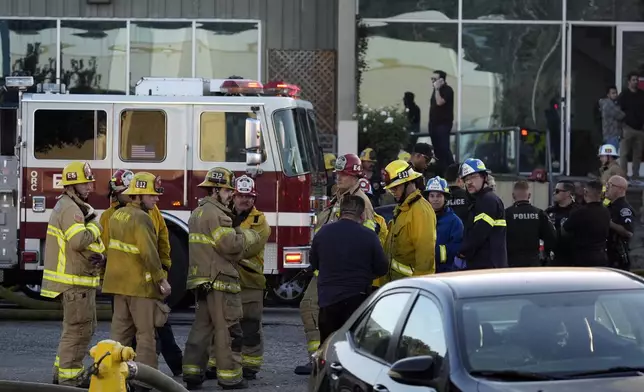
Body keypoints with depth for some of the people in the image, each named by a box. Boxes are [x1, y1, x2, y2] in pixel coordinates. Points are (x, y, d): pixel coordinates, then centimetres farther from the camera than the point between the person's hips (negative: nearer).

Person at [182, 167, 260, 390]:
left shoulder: (198, 212, 19)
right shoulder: (215, 213, -14)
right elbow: (230, 244, -20)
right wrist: (249, 236, -4)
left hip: (202, 280, 10)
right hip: (219, 279, -10)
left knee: (202, 326, 12)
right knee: (228, 329, -5)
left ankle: (192, 373, 11)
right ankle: (230, 377, -4)